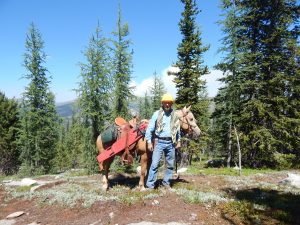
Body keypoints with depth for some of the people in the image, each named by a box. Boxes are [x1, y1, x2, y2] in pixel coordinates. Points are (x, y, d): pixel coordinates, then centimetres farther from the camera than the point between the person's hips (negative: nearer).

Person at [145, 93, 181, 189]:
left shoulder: (175, 115, 7)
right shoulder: (157, 114, -2)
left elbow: (178, 129, 17)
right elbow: (150, 128, -3)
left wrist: (178, 141, 14)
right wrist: (149, 142, -7)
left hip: (170, 143, 4)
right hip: (159, 142, -3)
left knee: (170, 165, 10)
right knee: (155, 164, -4)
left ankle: (166, 182, 26)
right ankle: (150, 185, 3)